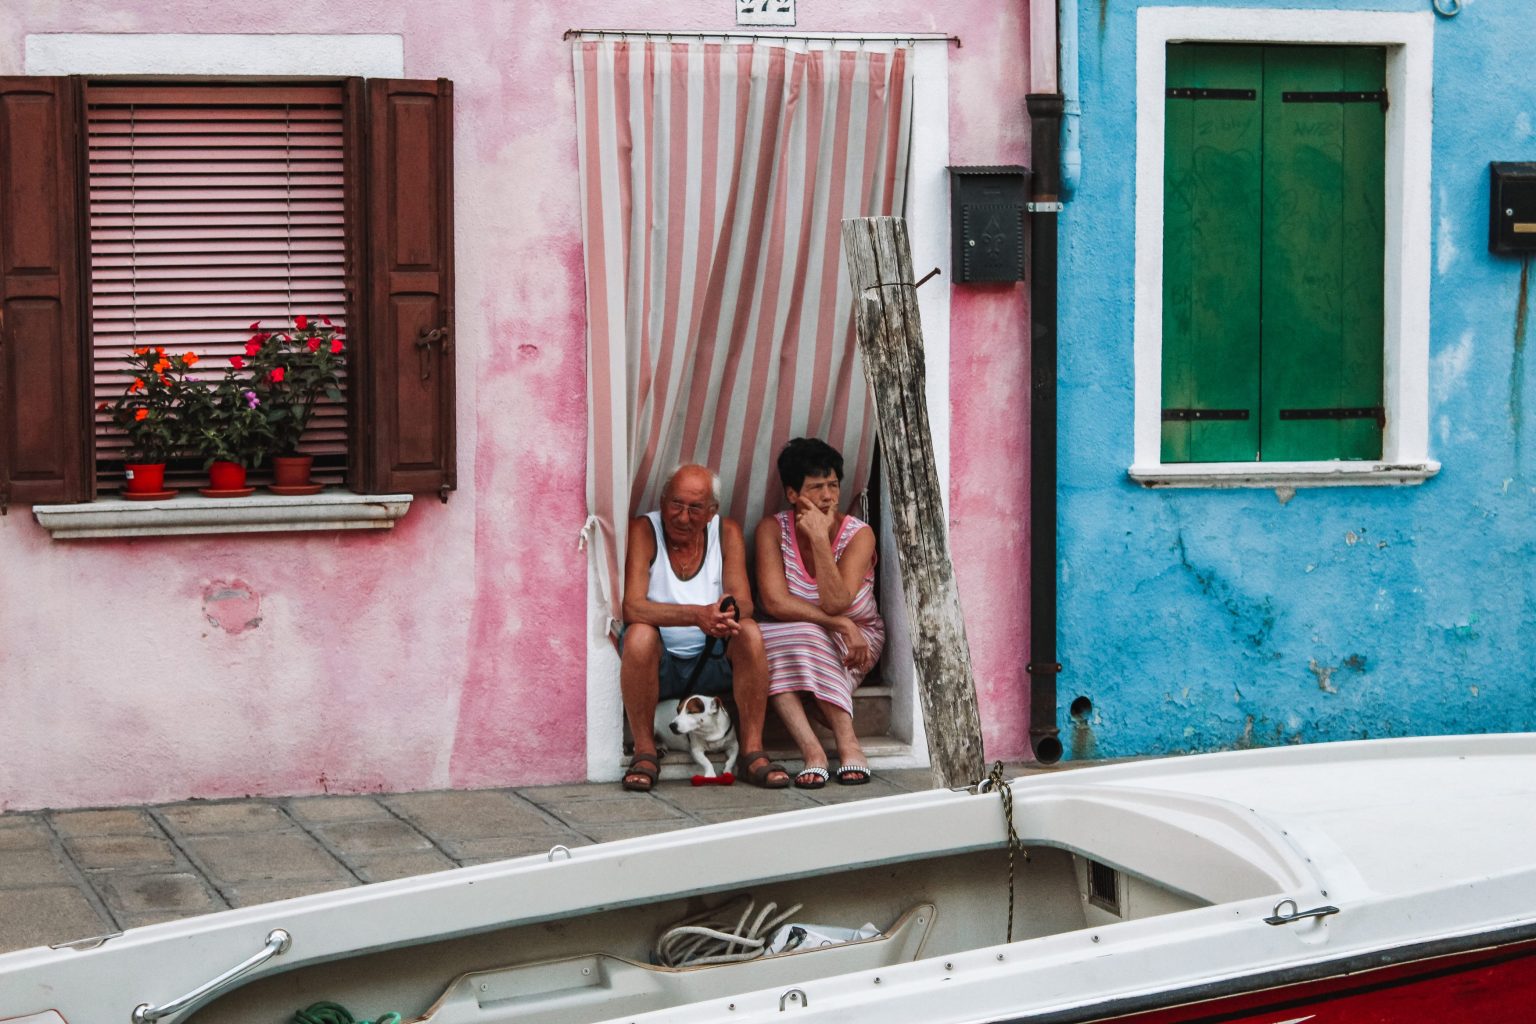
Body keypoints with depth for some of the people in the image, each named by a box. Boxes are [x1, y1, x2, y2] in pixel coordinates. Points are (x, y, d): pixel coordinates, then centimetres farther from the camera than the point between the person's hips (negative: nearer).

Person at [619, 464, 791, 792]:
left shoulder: (727, 532, 1)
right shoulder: (643, 531, -11)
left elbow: (743, 602, -8)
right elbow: (633, 607, -23)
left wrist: (730, 612, -35)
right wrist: (698, 615, -38)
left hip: (712, 661, 3)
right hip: (657, 665, -3)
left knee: (750, 631, -25)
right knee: (640, 635, -34)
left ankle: (752, 752, -21)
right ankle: (644, 752, -21)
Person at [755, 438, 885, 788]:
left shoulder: (858, 534, -14)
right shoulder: (773, 530, -10)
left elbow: (835, 603, -27)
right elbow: (775, 603, -21)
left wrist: (820, 539, -31)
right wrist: (841, 624, -27)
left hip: (856, 641, -2)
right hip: (791, 643, 2)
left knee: (809, 637, -34)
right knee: (758, 643, -32)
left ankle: (847, 742, -33)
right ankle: (812, 751, -40)